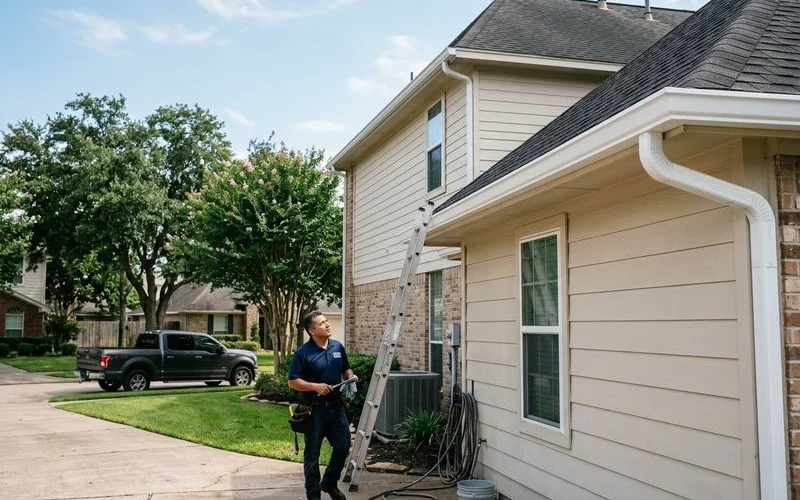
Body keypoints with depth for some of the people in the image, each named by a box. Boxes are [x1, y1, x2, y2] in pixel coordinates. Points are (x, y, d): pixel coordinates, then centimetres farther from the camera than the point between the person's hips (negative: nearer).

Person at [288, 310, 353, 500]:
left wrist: (350, 377, -3)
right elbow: (293, 381, -12)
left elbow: (346, 368, 18)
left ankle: (329, 483, 33)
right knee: (312, 453, 5)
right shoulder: (303, 353, -12)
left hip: (336, 406, 5)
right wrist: (316, 386, -23)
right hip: (314, 409, -5)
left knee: (343, 446, 11)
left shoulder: (338, 346, 5)